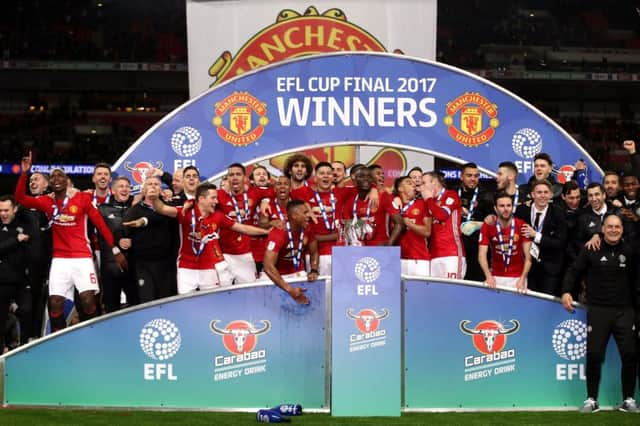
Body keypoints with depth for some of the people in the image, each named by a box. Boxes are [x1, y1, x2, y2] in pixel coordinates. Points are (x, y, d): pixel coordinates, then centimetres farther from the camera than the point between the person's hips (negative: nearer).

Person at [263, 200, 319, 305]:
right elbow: (268, 267, -34)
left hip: (298, 272, 5)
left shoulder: (307, 229, -9)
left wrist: (314, 271, -12)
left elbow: (314, 253, 8)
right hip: (279, 275, -5)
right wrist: (289, 289, -39)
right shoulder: (278, 234, -28)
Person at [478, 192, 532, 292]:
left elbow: (528, 256, -9)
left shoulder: (522, 226, -9)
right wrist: (489, 276, -26)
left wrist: (522, 279, -21)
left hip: (517, 278, -1)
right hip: (496, 277, 1)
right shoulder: (487, 226, -7)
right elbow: (482, 255, -11)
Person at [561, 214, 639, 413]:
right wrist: (566, 291, -10)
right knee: (594, 355, -2)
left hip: (624, 310, 2)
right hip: (598, 310, -2)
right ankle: (591, 400, 9)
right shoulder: (591, 250, 0)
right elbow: (574, 272, 3)